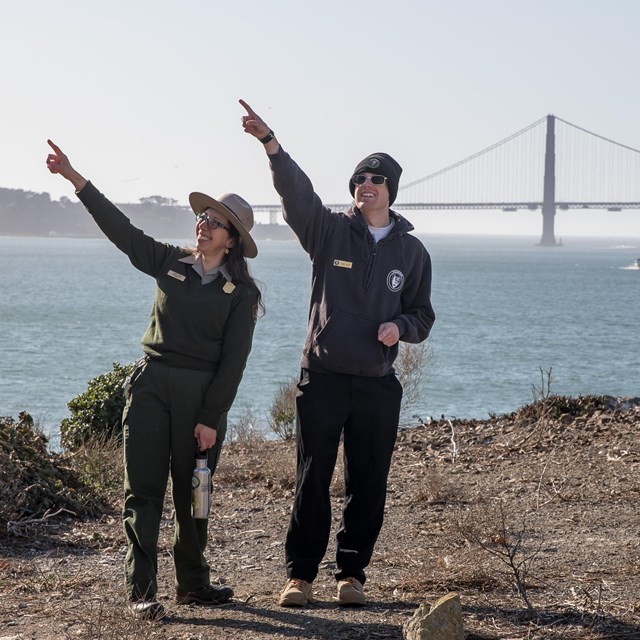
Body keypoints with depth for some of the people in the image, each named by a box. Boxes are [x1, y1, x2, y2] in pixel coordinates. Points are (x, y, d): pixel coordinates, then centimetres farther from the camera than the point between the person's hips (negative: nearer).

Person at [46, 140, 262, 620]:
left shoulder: (241, 291, -1)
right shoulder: (170, 263, 6)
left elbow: (234, 359, -5)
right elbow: (119, 227, 4)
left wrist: (211, 417, -10)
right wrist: (74, 177, -3)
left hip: (202, 393, -2)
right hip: (152, 382, 2)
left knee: (192, 494, 9)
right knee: (144, 490, -4)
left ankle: (193, 583, 23)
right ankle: (142, 590, -3)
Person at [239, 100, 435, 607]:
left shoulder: (412, 252, 10)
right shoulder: (330, 231, 2)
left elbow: (422, 316, 15)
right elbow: (296, 190, -15)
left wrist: (400, 327, -9)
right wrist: (269, 141, -32)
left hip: (378, 385, 2)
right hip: (323, 378, -2)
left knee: (368, 485, 5)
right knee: (312, 480, 0)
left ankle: (352, 573, 18)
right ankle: (301, 574, 9)